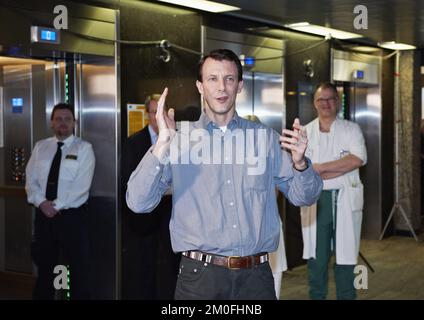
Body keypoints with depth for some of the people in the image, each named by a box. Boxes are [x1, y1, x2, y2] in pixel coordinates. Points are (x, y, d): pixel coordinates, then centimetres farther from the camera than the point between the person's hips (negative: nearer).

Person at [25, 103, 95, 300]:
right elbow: (31, 181, 4)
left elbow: (81, 186, -13)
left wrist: (57, 205, -17)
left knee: (79, 270, 3)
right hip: (43, 214, 4)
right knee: (44, 269, 13)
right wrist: (41, 203, -13)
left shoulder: (83, 148, -3)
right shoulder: (40, 147, 10)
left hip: (72, 215, -4)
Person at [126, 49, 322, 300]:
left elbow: (303, 197, 8)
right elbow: (138, 202, -9)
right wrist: (162, 145, -19)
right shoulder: (179, 139, -1)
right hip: (200, 276, -2)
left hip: (256, 275, 2)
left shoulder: (265, 137, 6)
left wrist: (300, 163, -12)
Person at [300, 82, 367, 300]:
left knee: (345, 254, 4)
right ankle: (316, 296, 18)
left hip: (346, 200, -1)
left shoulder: (351, 129, 5)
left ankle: (346, 296, 14)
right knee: (316, 256, 6)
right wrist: (339, 170, -13)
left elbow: (358, 159, -13)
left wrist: (320, 168, -14)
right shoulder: (304, 133, 7)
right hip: (316, 200, 1)